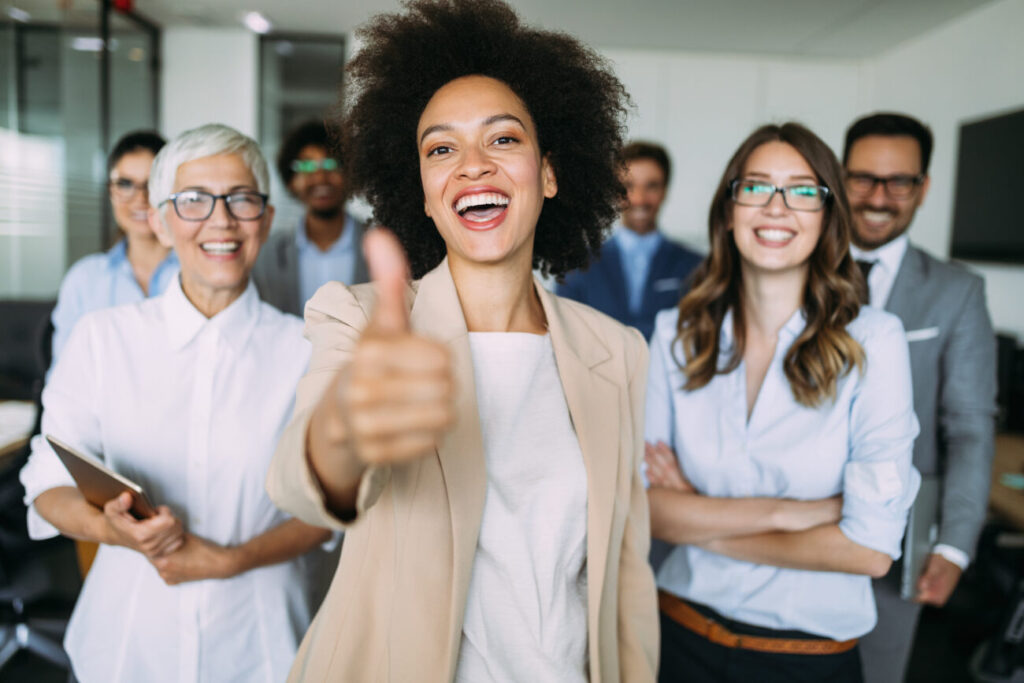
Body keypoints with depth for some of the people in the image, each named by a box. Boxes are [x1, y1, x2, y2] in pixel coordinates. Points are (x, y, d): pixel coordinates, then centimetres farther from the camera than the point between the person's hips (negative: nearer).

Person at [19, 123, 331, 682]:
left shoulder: (305, 352, -8)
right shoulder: (102, 338, -5)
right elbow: (47, 488, -1)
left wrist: (233, 559, -16)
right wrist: (110, 527, -20)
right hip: (129, 636, 1)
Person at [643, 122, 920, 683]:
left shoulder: (872, 340, -14)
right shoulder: (677, 332, -6)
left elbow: (872, 549, -17)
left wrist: (701, 521, -12)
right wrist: (781, 512, -19)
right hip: (683, 636, 2)